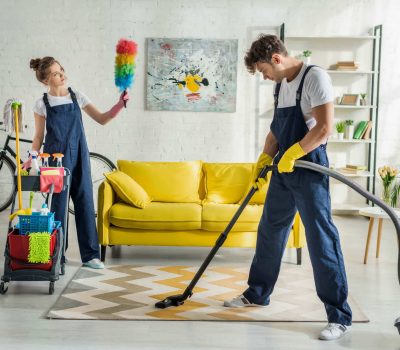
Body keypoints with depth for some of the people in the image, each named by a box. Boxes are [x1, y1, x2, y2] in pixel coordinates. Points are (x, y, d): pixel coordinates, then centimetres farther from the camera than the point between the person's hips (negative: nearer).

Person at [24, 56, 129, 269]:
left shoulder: (77, 97, 5)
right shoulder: (42, 104, 0)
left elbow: (102, 119, 4)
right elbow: (39, 136, 4)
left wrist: (120, 105, -11)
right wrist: (32, 157, -12)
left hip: (78, 156, 2)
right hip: (55, 157, -2)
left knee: (85, 202, 1)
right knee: (58, 203, -1)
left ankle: (90, 254, 8)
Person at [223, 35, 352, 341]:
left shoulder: (315, 77, -14)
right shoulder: (281, 84, 13)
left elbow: (325, 128, -20)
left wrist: (291, 154, -18)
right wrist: (265, 158, 8)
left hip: (309, 169, -9)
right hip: (282, 169, 9)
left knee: (321, 239, -7)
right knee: (269, 232, 18)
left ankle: (340, 317, -1)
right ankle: (257, 294, 35)